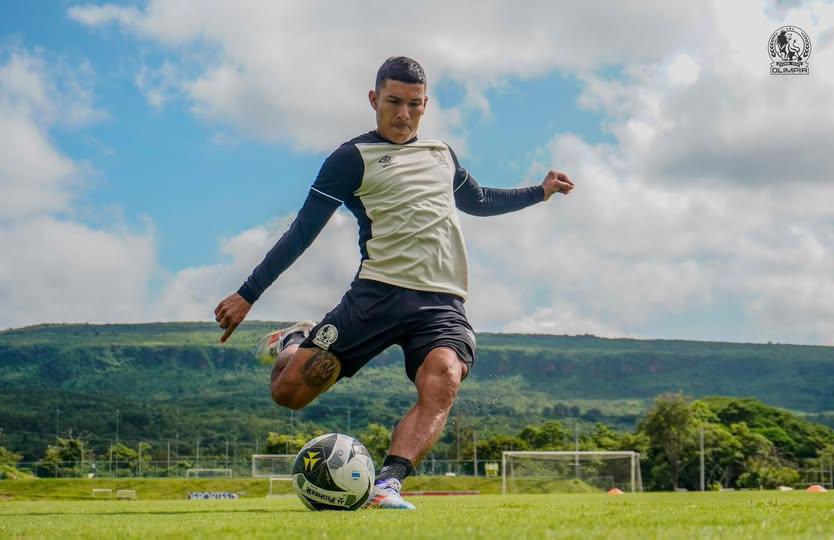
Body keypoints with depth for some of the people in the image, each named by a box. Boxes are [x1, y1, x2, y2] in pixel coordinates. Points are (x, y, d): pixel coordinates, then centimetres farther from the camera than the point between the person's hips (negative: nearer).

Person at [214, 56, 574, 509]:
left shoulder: (442, 153, 23)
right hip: (379, 293, -3)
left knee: (441, 384, -30)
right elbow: (302, 230, 3)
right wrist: (247, 295, 0)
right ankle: (294, 343, 26)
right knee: (288, 391, -8)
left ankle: (387, 484, -36)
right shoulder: (353, 158, 5)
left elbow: (478, 201, 43)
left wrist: (540, 191, 35)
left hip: (442, 302, 3)